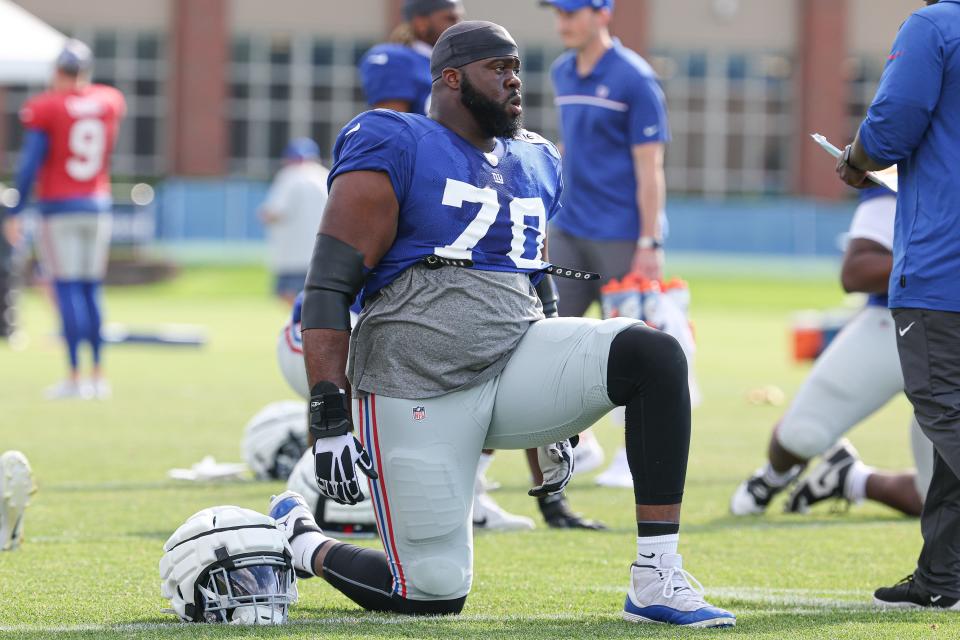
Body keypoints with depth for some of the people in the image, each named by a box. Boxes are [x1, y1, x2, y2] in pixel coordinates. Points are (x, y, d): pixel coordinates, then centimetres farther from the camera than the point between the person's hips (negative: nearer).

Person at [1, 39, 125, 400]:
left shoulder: (45, 108, -10)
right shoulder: (111, 101, 3)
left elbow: (31, 163, -12)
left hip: (59, 207, -4)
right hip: (98, 206, 4)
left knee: (68, 290, -4)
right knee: (91, 291, 12)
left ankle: (75, 376, -8)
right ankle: (98, 375, 12)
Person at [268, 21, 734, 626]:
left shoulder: (536, 164, 18)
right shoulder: (395, 148, -4)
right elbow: (329, 284, -10)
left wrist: (557, 418, 26)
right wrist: (329, 415, -19)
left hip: (515, 357, 6)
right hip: (418, 387, -6)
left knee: (657, 356, -20)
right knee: (434, 593, -7)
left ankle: (657, 581, -20)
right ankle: (299, 542, 25)